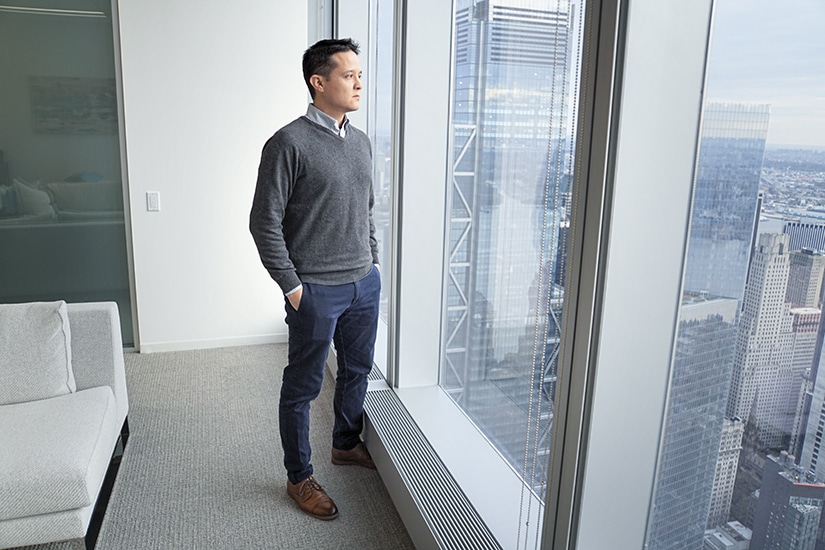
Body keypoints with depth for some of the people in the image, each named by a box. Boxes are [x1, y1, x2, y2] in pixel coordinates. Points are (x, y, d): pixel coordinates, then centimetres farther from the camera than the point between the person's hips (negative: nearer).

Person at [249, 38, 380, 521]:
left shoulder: (361, 142, 9)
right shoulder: (289, 144, -14)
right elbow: (264, 222, -13)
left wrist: (373, 263, 14)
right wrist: (291, 286, -13)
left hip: (364, 283, 7)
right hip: (316, 290, -7)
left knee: (357, 370, 20)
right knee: (303, 386, 7)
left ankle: (347, 443, 43)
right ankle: (300, 477, 24)